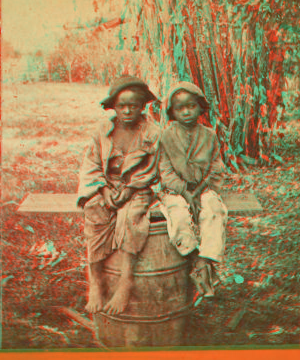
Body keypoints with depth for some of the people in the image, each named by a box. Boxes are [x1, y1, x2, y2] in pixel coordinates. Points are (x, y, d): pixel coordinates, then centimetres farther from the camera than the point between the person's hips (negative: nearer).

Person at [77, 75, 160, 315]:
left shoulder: (152, 134, -1)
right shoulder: (104, 130, 5)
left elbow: (148, 173, -2)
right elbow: (92, 165, 6)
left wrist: (126, 191, -14)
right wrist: (104, 189, -10)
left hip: (137, 191, -2)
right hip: (106, 188, 2)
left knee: (131, 217, -33)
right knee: (95, 215, -29)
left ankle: (126, 282, -29)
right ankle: (95, 282, -22)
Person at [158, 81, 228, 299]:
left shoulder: (209, 136, 7)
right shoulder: (166, 137, 1)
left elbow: (217, 169, 9)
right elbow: (165, 171, -4)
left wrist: (207, 190, -8)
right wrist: (184, 191, -15)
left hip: (204, 189, 2)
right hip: (175, 191, -1)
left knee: (214, 213, -28)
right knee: (180, 215, -31)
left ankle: (207, 261, -29)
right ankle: (195, 260, -23)